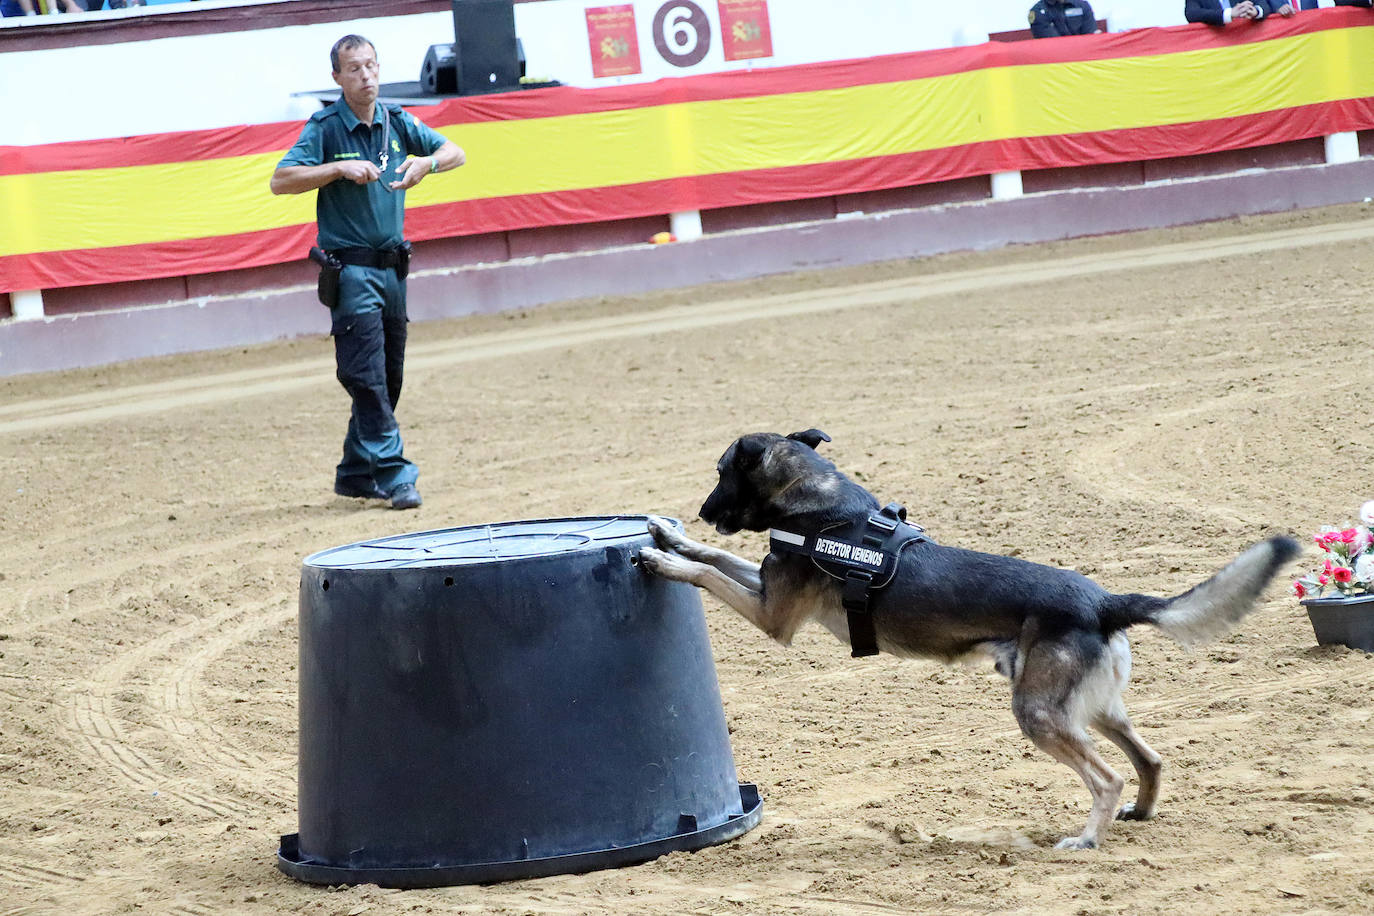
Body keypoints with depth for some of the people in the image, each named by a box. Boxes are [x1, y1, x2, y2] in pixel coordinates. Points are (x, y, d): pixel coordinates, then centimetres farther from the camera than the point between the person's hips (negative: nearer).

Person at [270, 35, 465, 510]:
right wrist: (340, 168, -24)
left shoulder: (397, 122, 6)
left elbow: (456, 153, 12)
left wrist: (426, 162, -10)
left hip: (392, 267, 6)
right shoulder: (325, 128, -8)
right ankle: (393, 474, -13)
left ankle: (356, 473, 21)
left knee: (387, 378, 10)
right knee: (366, 376, -11)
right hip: (350, 269, -6)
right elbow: (281, 181, -16)